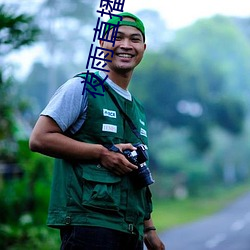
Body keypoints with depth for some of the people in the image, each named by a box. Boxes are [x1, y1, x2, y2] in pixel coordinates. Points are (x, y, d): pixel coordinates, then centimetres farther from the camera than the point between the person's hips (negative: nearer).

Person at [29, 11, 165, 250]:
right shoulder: (83, 87, -2)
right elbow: (39, 139, -11)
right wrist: (102, 152, -13)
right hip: (88, 223, -7)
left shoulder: (138, 110, 21)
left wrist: (148, 229, 18)